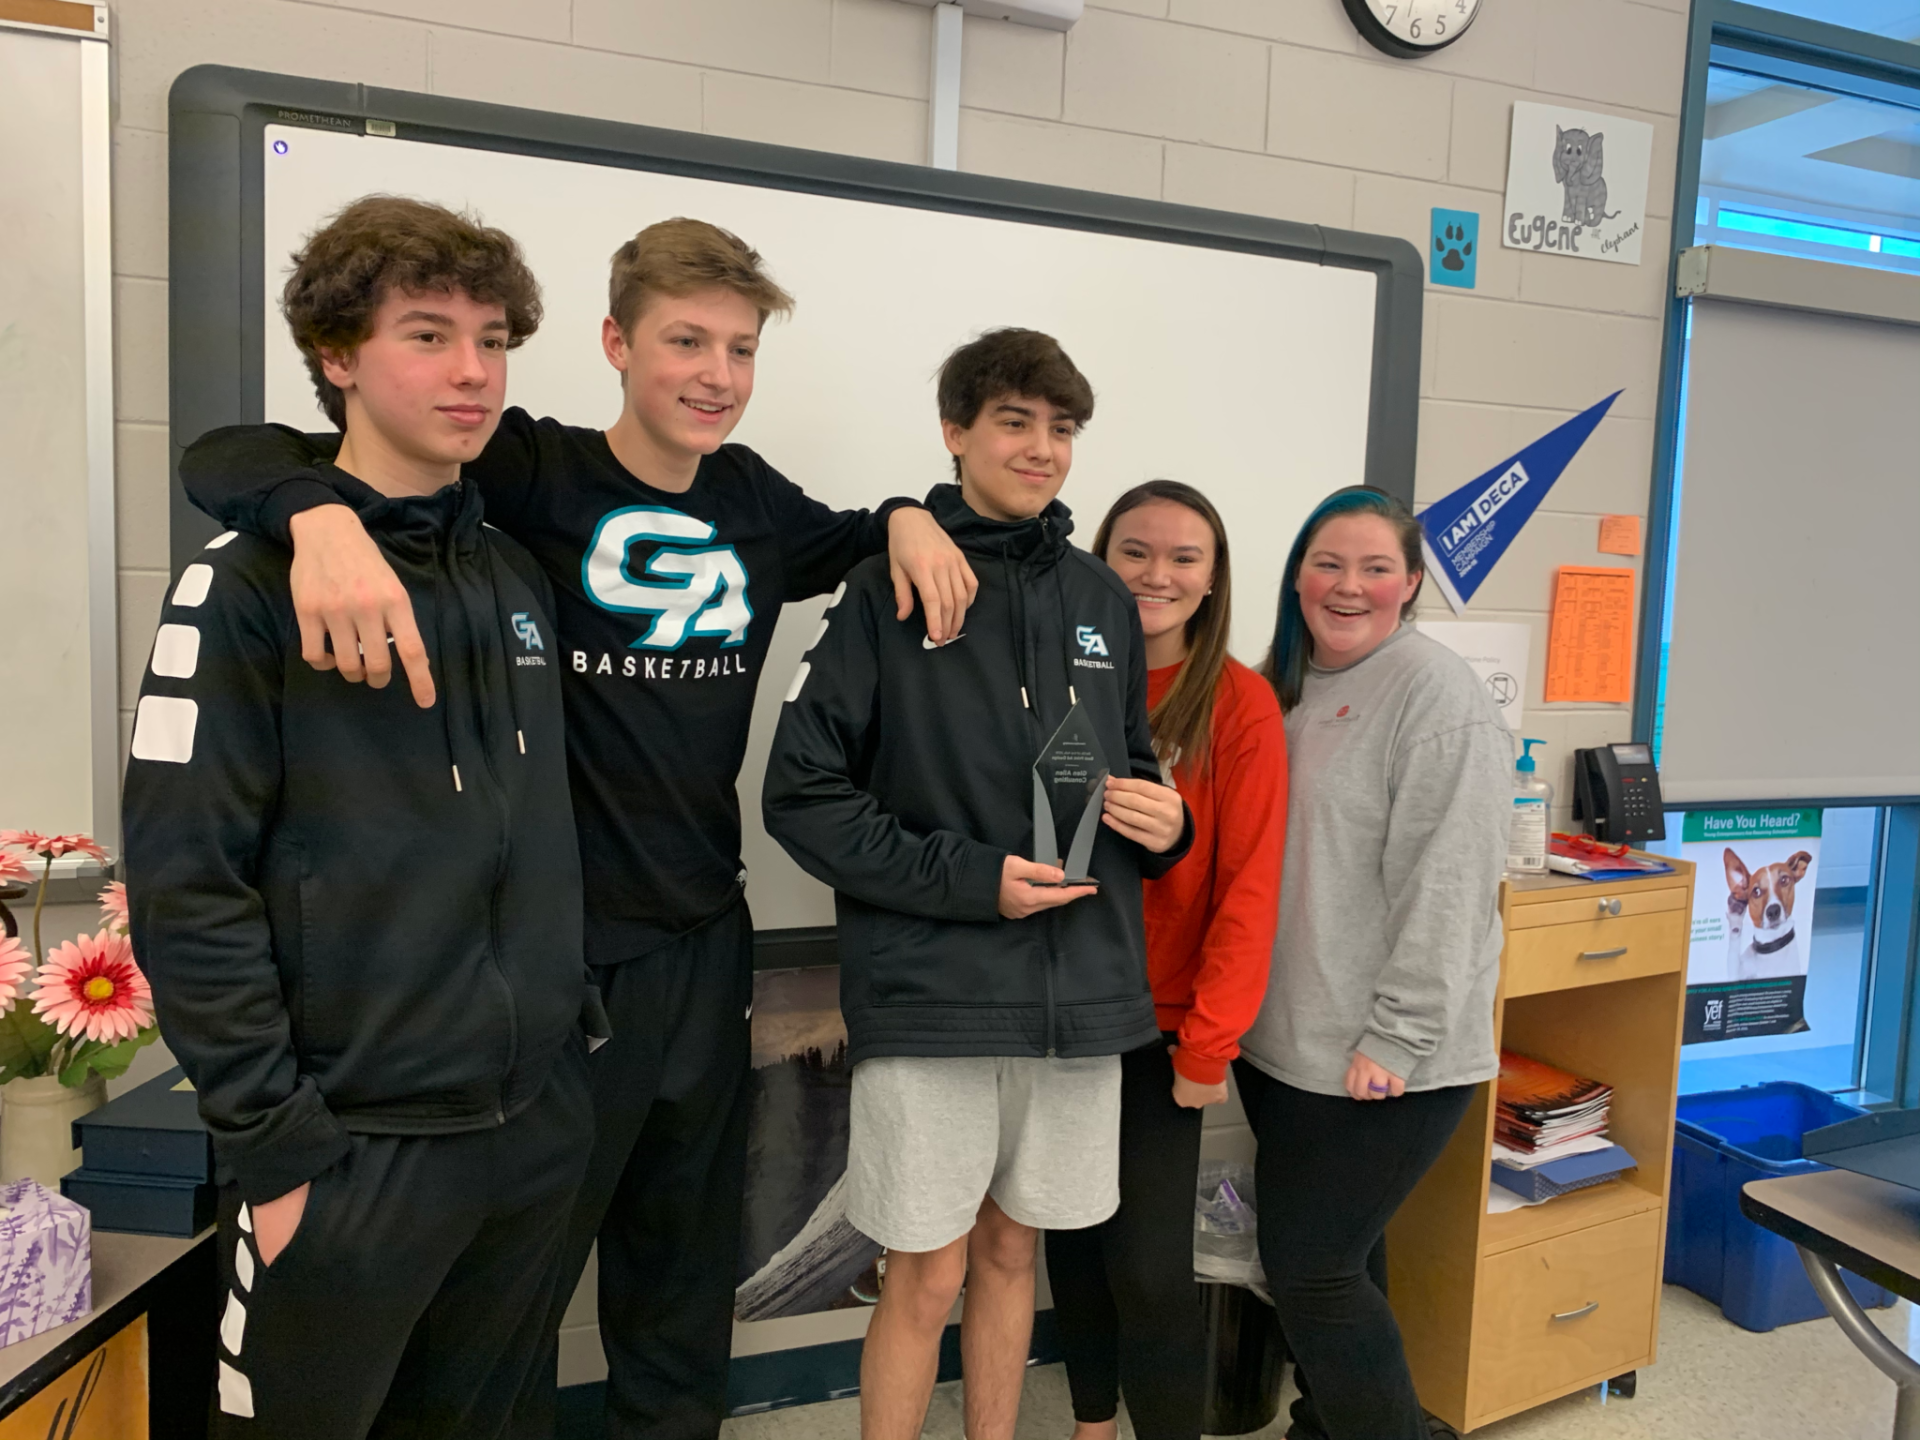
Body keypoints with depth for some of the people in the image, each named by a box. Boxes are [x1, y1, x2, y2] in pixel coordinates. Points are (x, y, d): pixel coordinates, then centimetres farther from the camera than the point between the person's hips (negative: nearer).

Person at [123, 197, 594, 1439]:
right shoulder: (256, 582, -10)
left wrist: (570, 1017, 10)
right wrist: (275, 1144, -14)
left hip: (540, 1126, 6)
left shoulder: (521, 575, 8)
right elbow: (186, 885, -14)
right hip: (354, 1144, -5)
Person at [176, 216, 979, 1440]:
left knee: (688, 1273, 23)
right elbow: (227, 457, -15)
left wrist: (907, 517, 2)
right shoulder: (530, 477, -11)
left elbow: (851, 545, 25)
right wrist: (323, 513, -38)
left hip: (709, 947, 5)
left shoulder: (751, 498, 4)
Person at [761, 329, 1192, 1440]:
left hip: (1081, 991, 4)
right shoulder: (891, 591, -4)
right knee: (929, 1274, 7)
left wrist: (1165, 823, -3)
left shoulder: (1103, 599, 10)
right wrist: (969, 879, -14)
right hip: (932, 992, -4)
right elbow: (803, 794, -7)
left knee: (1011, 1252, 18)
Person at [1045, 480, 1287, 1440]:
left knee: (1150, 1268, -2)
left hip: (1160, 1030, -3)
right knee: (1073, 1239, 17)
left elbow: (1249, 888, -12)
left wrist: (1209, 1043, -14)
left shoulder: (1240, 705, -10)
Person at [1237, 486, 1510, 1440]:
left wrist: (1396, 1039, -19)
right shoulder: (1283, 687, 11)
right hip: (1280, 1040, 7)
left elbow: (1445, 885, -18)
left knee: (1311, 1267, -1)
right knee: (1335, 1257, 19)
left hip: (1382, 1060, -7)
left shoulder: (1435, 693, -13)